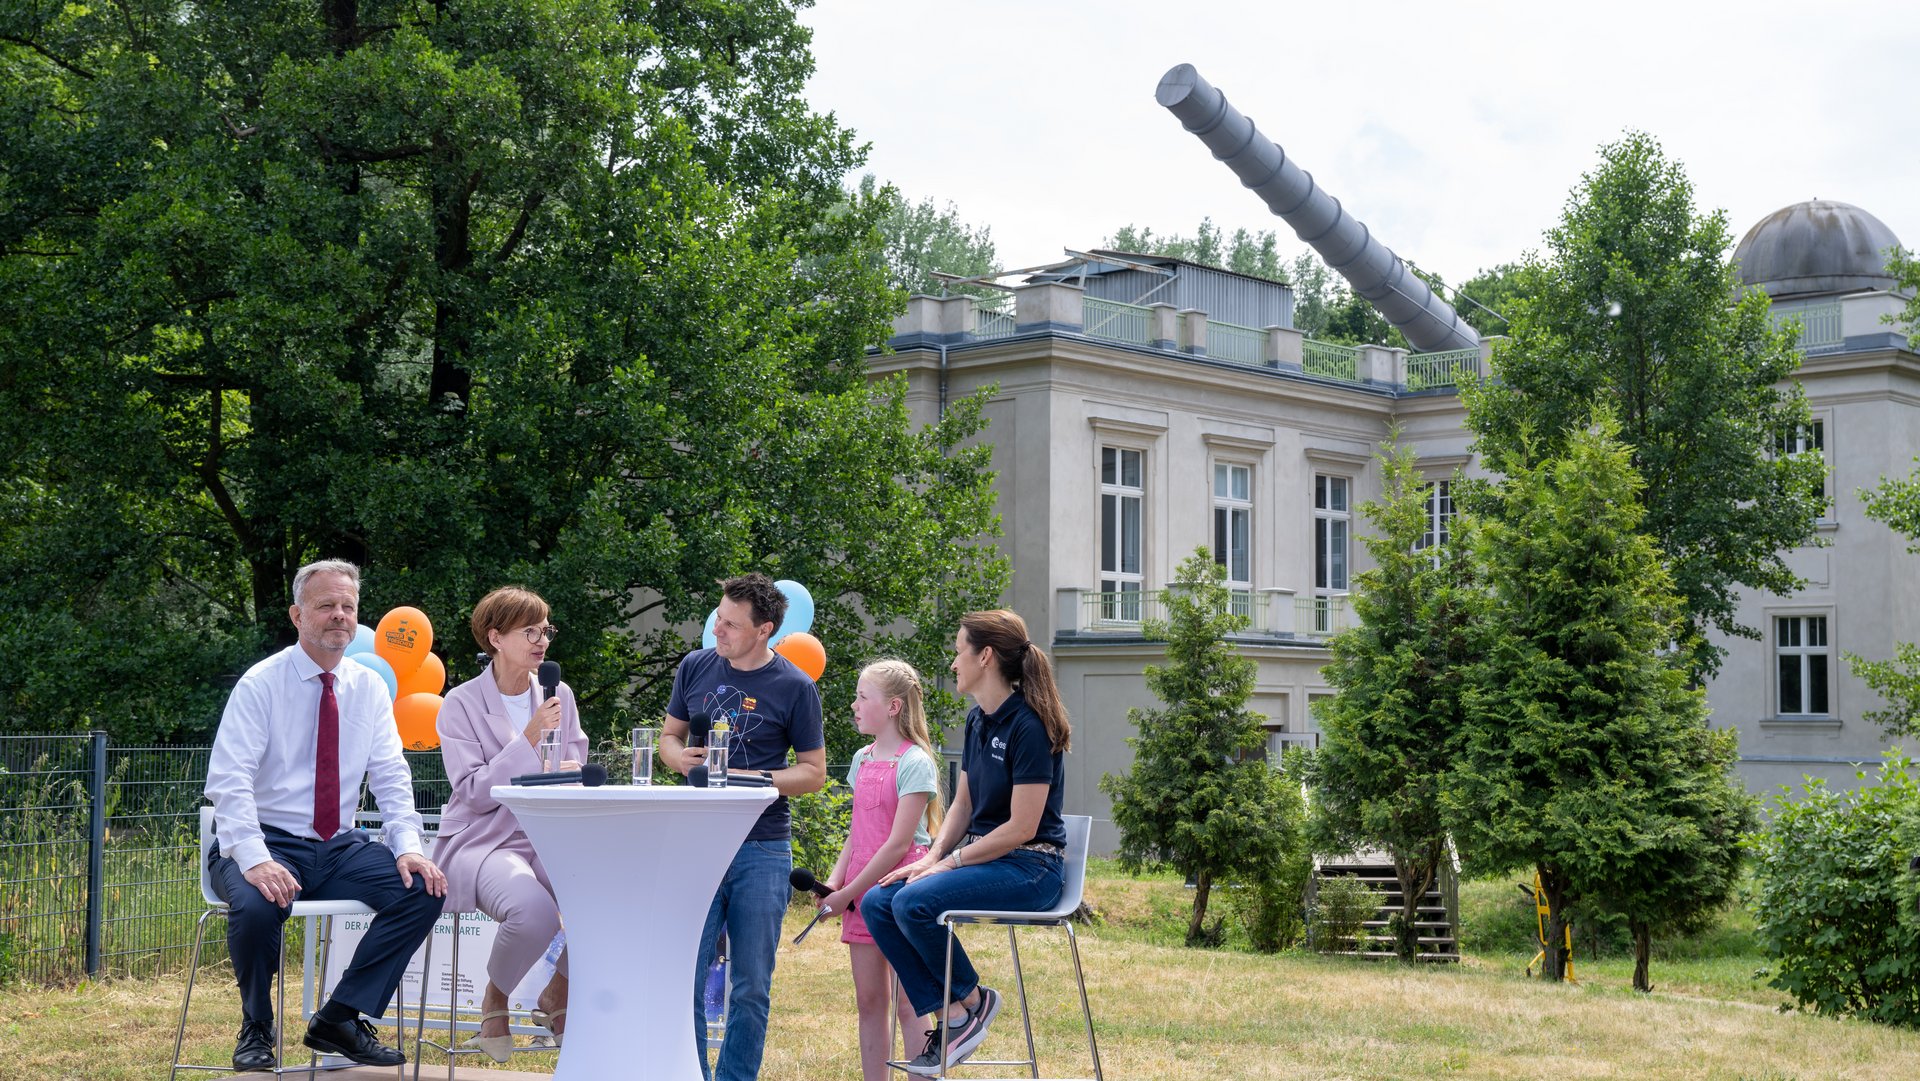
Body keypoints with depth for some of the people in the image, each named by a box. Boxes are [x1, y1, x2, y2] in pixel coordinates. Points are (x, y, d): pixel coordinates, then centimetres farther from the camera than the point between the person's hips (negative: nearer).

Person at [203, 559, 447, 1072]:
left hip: (340, 847, 5)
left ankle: (339, 1019, -7)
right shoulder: (261, 684, -7)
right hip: (269, 843, -4)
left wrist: (407, 847, -13)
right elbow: (227, 782, -15)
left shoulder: (370, 688, 8)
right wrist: (255, 860, -30)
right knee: (256, 906, -36)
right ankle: (256, 1030, -6)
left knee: (424, 889, -19)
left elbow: (392, 778, 5)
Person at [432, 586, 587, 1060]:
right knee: (533, 910, -37)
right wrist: (529, 740, -17)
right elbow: (473, 792, -10)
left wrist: (568, 776, -8)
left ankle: (559, 996, 2)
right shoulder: (461, 704, -2)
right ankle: (494, 1000, -2)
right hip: (483, 840, -4)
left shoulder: (560, 696, 12)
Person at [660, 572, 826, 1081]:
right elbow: (668, 736, 19)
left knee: (751, 987, 4)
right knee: (684, 977, -3)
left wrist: (757, 780, -14)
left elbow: (814, 772, 2)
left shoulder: (795, 687, -2)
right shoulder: (696, 667, 7)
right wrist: (681, 758, -5)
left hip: (762, 851, -2)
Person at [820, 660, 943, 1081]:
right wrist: (835, 881, -1)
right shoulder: (862, 759, 12)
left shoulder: (914, 762, -11)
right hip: (862, 892, 7)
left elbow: (899, 844, -16)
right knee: (868, 1002, 9)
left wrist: (848, 893, -15)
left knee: (907, 1003, -5)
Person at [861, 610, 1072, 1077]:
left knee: (914, 901, -28)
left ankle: (971, 1001, -5)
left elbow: (1021, 827, -19)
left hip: (1030, 868, -9)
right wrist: (934, 855, 1)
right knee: (876, 903, -9)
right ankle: (947, 1017, -7)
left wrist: (952, 860, -15)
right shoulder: (978, 720, 11)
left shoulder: (1028, 727, -17)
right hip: (984, 856, 9)